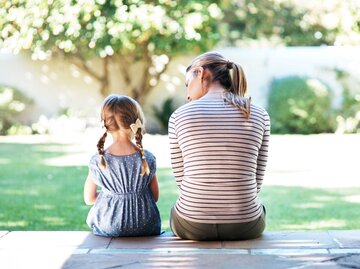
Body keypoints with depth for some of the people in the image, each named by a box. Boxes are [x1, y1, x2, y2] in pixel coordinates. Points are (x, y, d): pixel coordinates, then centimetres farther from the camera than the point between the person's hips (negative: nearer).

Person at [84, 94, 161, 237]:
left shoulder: (97, 161, -10)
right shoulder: (147, 159, -9)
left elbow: (89, 199, 2)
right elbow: (155, 197, 1)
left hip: (107, 229, 0)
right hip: (145, 229, 0)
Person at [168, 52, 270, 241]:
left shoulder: (179, 116, -5)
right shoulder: (259, 116, -1)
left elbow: (181, 178, 2)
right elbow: (256, 181, 4)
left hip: (192, 225, -1)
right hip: (245, 227, 1)